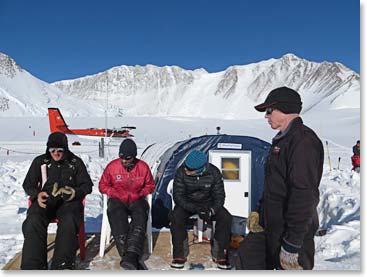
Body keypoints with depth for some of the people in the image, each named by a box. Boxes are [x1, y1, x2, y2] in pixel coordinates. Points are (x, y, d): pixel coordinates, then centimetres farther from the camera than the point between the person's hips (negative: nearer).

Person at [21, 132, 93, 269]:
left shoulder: (76, 162, 12)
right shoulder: (40, 161, 15)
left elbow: (87, 185, 11)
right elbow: (28, 184, 17)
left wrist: (75, 192, -12)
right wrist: (37, 194, -6)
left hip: (68, 201, -1)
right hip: (45, 200, 1)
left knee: (69, 220, -35)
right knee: (34, 220, -32)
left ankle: (62, 265, -38)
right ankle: (33, 266, -32)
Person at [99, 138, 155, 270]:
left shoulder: (143, 166, 2)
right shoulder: (112, 166, 1)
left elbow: (150, 185, 13)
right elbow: (103, 185, 9)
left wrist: (140, 193, -5)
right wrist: (115, 194, -7)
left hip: (136, 200, 1)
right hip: (118, 200, 0)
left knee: (140, 217, -33)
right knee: (117, 216, -33)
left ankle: (132, 254, -45)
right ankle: (130, 258, -37)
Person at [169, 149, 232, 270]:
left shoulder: (214, 173, -18)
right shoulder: (181, 172, -21)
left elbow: (219, 196, -10)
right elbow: (178, 196, -18)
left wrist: (211, 211, -31)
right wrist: (195, 208, -33)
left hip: (208, 203, 1)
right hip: (187, 203, -1)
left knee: (226, 218, -24)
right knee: (175, 217, -31)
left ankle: (219, 254, -6)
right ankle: (180, 254, -13)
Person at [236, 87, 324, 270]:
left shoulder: (303, 141, -21)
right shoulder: (281, 140, 11)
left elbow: (304, 195, -26)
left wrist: (292, 244, -24)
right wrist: (259, 211, 12)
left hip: (291, 231, -9)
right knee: (246, 258, 16)